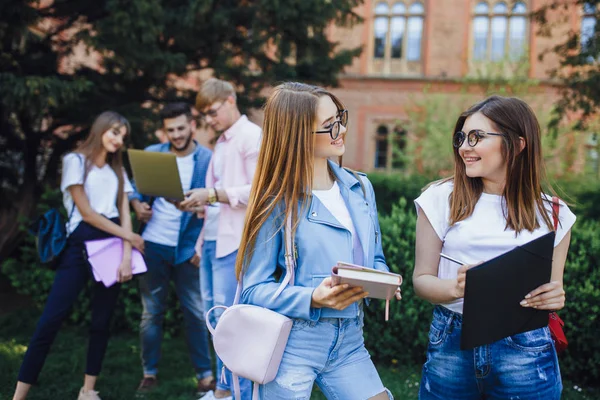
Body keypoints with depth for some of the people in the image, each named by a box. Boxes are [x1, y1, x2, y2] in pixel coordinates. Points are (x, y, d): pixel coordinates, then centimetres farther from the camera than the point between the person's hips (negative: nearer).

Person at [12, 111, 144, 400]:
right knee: (51, 319, -9)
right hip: (80, 245, -5)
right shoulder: (75, 161, 1)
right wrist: (129, 236, -6)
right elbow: (86, 212, -7)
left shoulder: (117, 170, 17)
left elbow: (124, 214, 7)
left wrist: (127, 255, -7)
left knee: (102, 321, 4)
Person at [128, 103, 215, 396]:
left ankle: (205, 373, 13)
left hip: (188, 247, -2)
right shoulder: (152, 154, 5)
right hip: (153, 244, 2)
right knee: (151, 312, 9)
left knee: (195, 312, 3)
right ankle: (150, 373, 20)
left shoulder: (208, 159, -3)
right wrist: (137, 204, -8)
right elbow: (136, 187, 12)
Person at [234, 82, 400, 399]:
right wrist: (313, 298, -26)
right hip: (291, 343, -5)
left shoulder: (360, 188, 6)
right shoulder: (278, 201, -11)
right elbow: (254, 290, -11)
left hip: (349, 341, 5)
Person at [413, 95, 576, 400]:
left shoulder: (551, 212, 3)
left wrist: (554, 298, -12)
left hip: (526, 352, 1)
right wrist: (456, 287, -21)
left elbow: (553, 289, 12)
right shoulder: (442, 198, -2)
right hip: (451, 344, 0)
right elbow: (422, 279, 0)